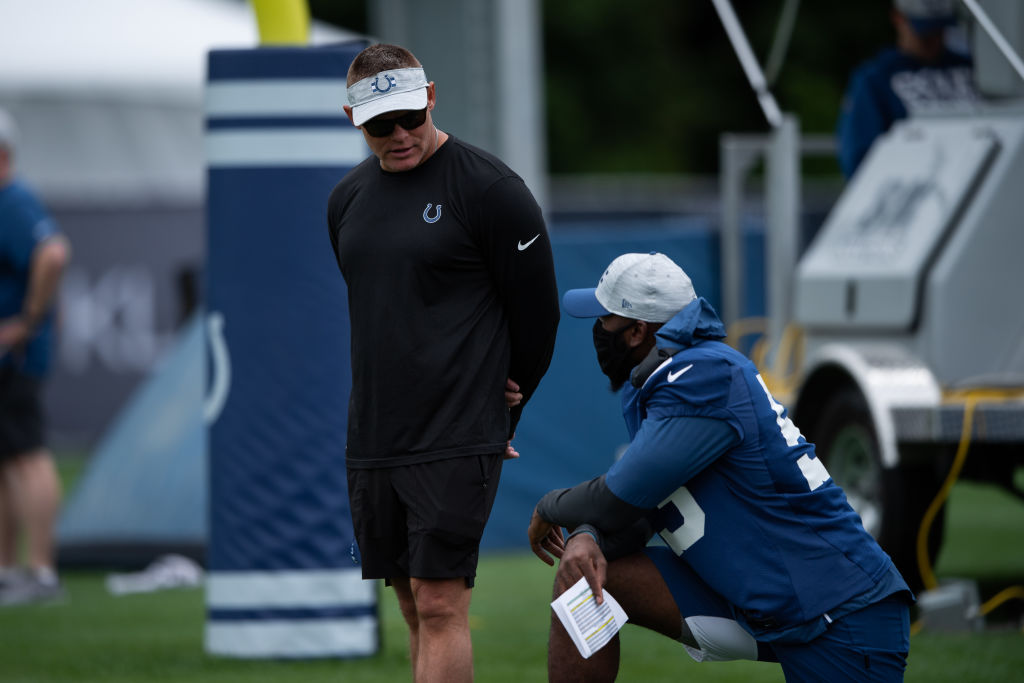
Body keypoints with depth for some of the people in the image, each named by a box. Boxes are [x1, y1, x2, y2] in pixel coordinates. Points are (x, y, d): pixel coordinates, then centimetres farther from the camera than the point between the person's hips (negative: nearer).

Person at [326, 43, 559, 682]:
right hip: (374, 438, 6)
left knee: (440, 604, -12)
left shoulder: (490, 189, -8)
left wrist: (501, 418, 8)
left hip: (457, 441, -6)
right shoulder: (348, 198, 11)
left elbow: (537, 312, -2)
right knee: (415, 607, 9)